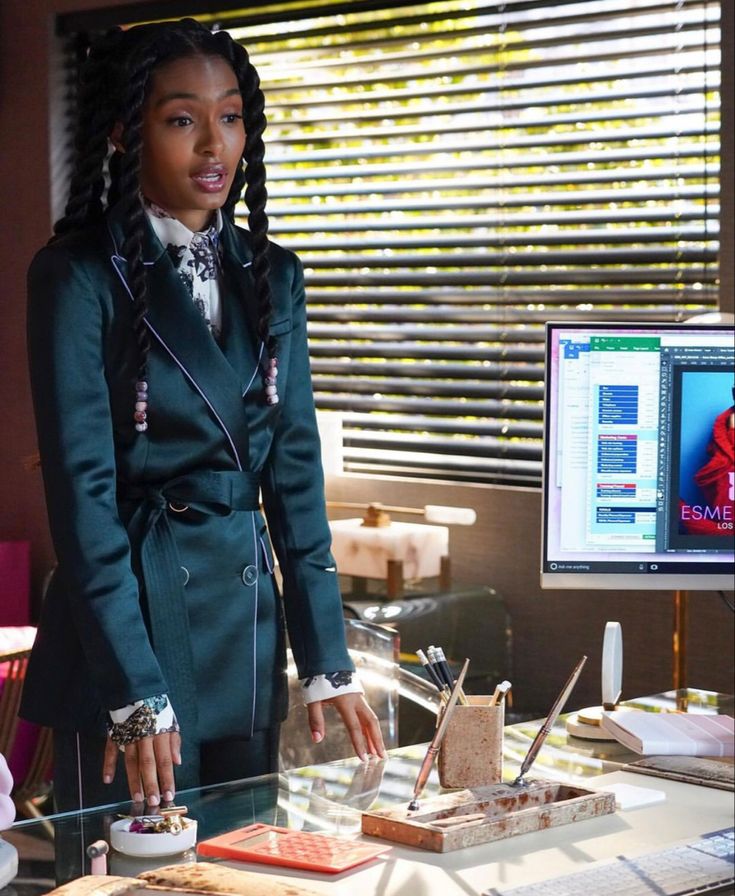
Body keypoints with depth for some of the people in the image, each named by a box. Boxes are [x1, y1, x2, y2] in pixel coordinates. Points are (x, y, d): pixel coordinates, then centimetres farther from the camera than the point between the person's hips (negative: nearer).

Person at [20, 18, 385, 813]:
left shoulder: (271, 277, 9)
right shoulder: (79, 276, -9)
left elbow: (295, 470, 9)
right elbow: (81, 488, -13)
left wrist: (326, 662, 3)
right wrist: (135, 691, -19)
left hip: (249, 620, 6)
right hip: (133, 609, -5)